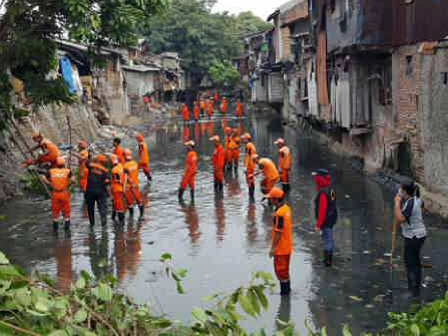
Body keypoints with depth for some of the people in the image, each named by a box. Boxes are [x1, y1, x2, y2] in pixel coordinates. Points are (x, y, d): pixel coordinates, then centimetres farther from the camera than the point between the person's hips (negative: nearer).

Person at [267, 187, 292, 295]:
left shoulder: (279, 213, -25)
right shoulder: (286, 208, 4)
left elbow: (278, 232, -25)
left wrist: (272, 248, -19)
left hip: (280, 248, -9)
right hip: (287, 247, 9)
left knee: (280, 271, 3)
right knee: (284, 270, 21)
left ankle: (284, 291, 10)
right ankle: (287, 289, 31)